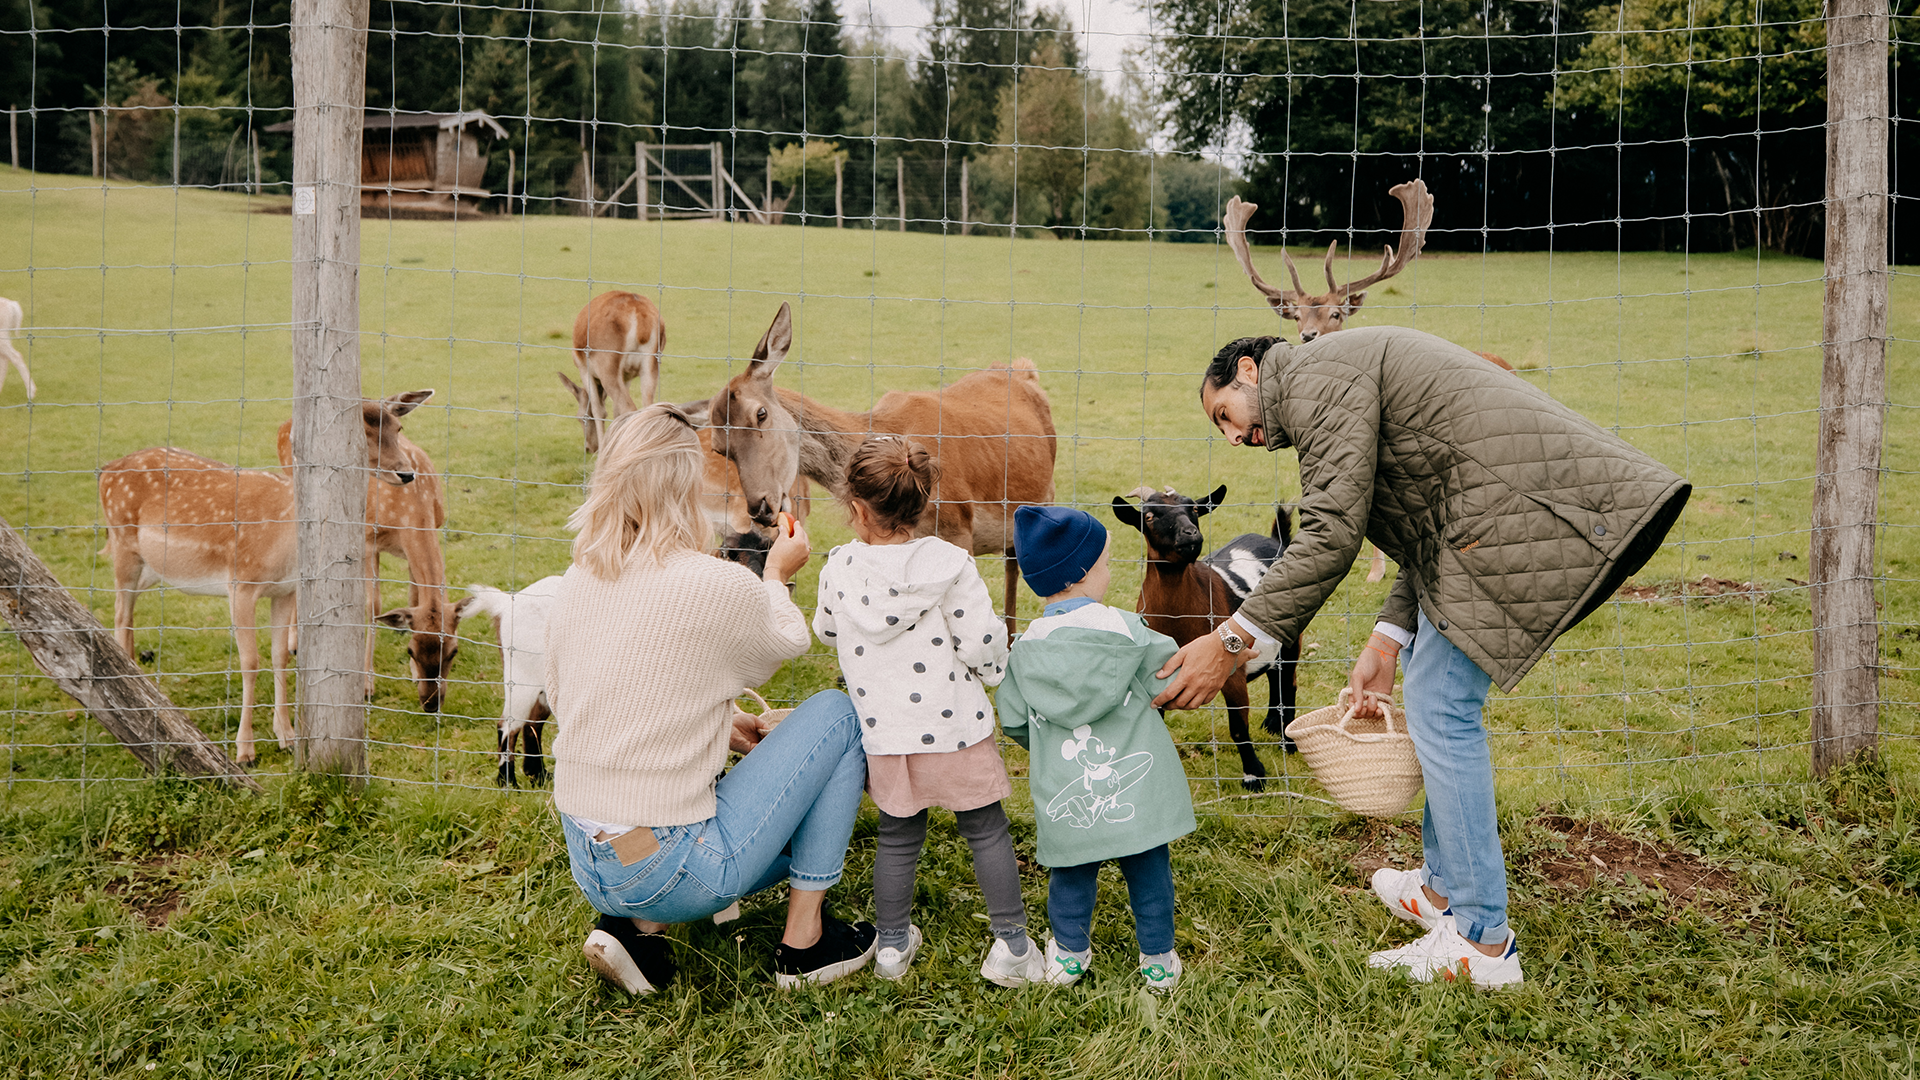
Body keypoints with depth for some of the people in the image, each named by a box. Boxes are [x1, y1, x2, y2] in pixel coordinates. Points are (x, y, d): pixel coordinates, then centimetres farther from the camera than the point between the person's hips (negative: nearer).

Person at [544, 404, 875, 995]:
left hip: (587, 868, 7)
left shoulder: (576, 583, 2)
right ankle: (804, 940, 11)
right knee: (835, 712, 6)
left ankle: (637, 927, 11)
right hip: (673, 872, -7)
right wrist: (778, 576, 24)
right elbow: (783, 647, 4)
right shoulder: (720, 586, -18)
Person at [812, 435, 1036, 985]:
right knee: (986, 831, 13)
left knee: (897, 836, 19)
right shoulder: (951, 564, -13)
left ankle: (892, 943, 29)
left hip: (882, 735, 2)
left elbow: (827, 630, 14)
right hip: (954, 729, -2)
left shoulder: (838, 568, -5)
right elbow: (980, 644, -13)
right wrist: (994, 668, 8)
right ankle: (1011, 945, 17)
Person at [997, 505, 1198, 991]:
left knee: (1071, 874, 19)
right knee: (1149, 869, 15)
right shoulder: (1126, 630, -11)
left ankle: (1069, 952, 31)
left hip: (1066, 800, 2)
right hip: (1134, 792, -1)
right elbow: (1171, 681, -2)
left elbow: (1013, 722, 3)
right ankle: (1158, 960, 25)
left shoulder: (1026, 647, -4)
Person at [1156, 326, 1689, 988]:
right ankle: (1444, 887, 30)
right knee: (1437, 699, 19)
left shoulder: (1319, 374, -5)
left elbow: (1330, 537, -16)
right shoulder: (1352, 376, 27)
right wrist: (1386, 647, 16)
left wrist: (1229, 644, -13)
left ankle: (1483, 942, 3)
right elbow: (1428, 541, 23)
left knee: (1441, 709, -4)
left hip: (1520, 511, -10)